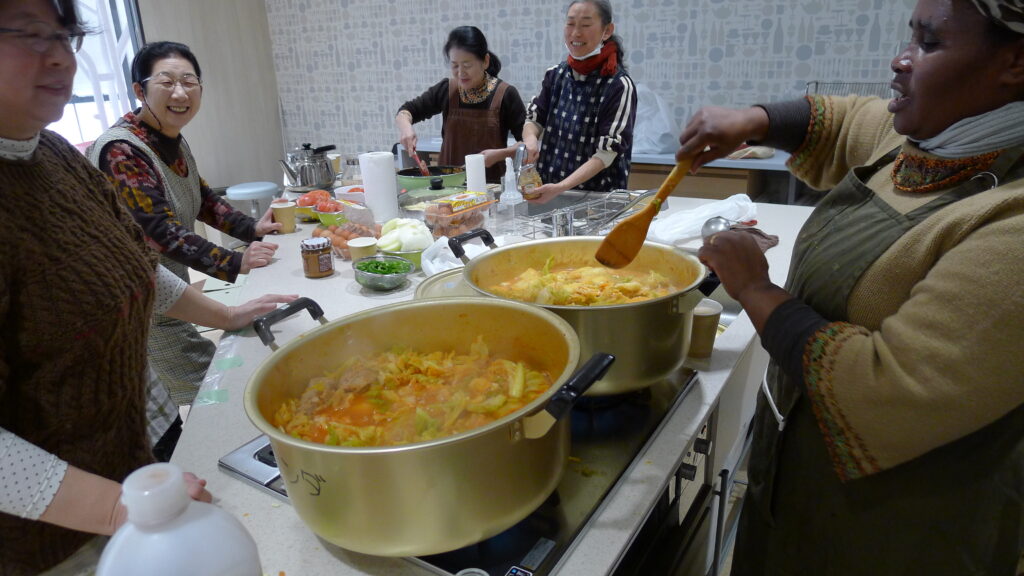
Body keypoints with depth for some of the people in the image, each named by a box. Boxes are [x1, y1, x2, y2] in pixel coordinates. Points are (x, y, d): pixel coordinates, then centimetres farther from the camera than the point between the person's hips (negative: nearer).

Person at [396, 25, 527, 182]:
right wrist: (405, 127, -8)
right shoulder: (446, 90, 4)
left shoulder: (506, 94, -4)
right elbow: (405, 112, 13)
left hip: (491, 186, -2)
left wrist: (499, 154, -16)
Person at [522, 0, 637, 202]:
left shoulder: (619, 86, -12)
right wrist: (530, 140, -13)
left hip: (598, 195, -4)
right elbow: (533, 118, 10)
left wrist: (560, 187, -27)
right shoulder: (555, 75, 3)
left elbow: (606, 154, -15)